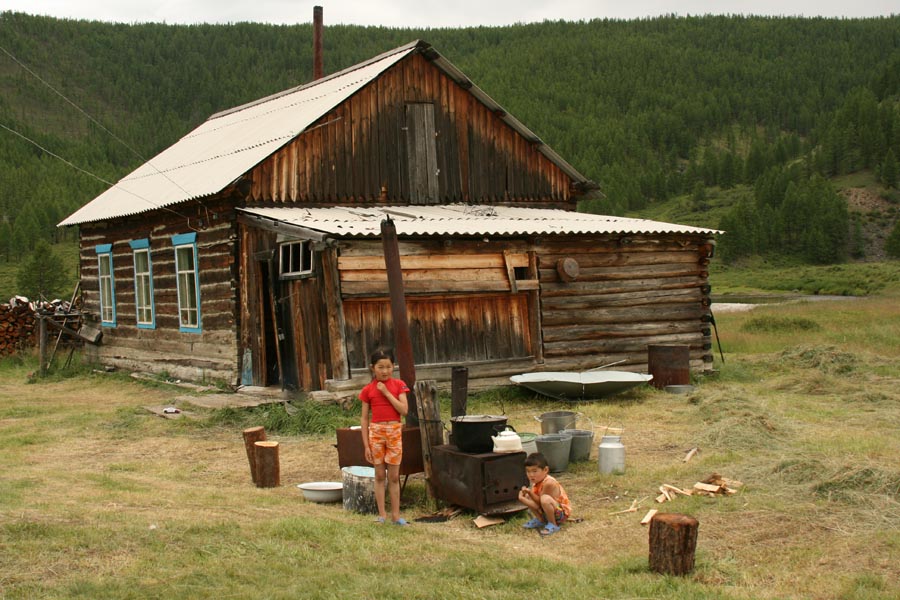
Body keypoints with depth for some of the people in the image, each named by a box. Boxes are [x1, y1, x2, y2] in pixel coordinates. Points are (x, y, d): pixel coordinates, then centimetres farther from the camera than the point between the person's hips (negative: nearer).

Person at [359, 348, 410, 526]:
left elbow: (404, 410, -10)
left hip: (394, 431, 0)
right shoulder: (368, 390, 0)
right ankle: (381, 515, 10)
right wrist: (366, 445, -1)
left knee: (394, 477, 5)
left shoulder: (398, 385, 1)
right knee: (380, 475, 5)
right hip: (376, 431, 0)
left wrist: (386, 392, -14)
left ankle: (396, 515, 10)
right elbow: (364, 419, 2)